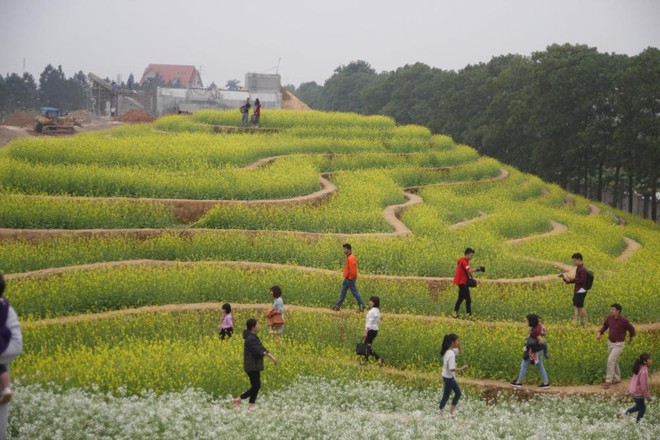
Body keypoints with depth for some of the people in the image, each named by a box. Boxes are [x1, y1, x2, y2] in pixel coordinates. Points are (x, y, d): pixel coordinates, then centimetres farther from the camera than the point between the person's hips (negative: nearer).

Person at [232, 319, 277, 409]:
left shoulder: (254, 337, 12)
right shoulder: (250, 339, -21)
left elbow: (262, 348, 16)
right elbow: (257, 353, -25)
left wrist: (272, 358, 9)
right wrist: (265, 353, -3)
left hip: (255, 367, 10)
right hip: (252, 367, -10)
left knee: (257, 386, 12)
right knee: (255, 387, -5)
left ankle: (251, 405, 15)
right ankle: (237, 400, 0)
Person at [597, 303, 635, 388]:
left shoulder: (623, 320, -24)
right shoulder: (609, 317, -6)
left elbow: (632, 329, -7)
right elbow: (605, 326, 12)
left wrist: (631, 339, 11)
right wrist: (599, 334, -6)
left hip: (618, 344, -7)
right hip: (610, 343, 7)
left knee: (611, 361, -15)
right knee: (614, 361, 17)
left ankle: (608, 381, -6)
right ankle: (617, 379, 34)